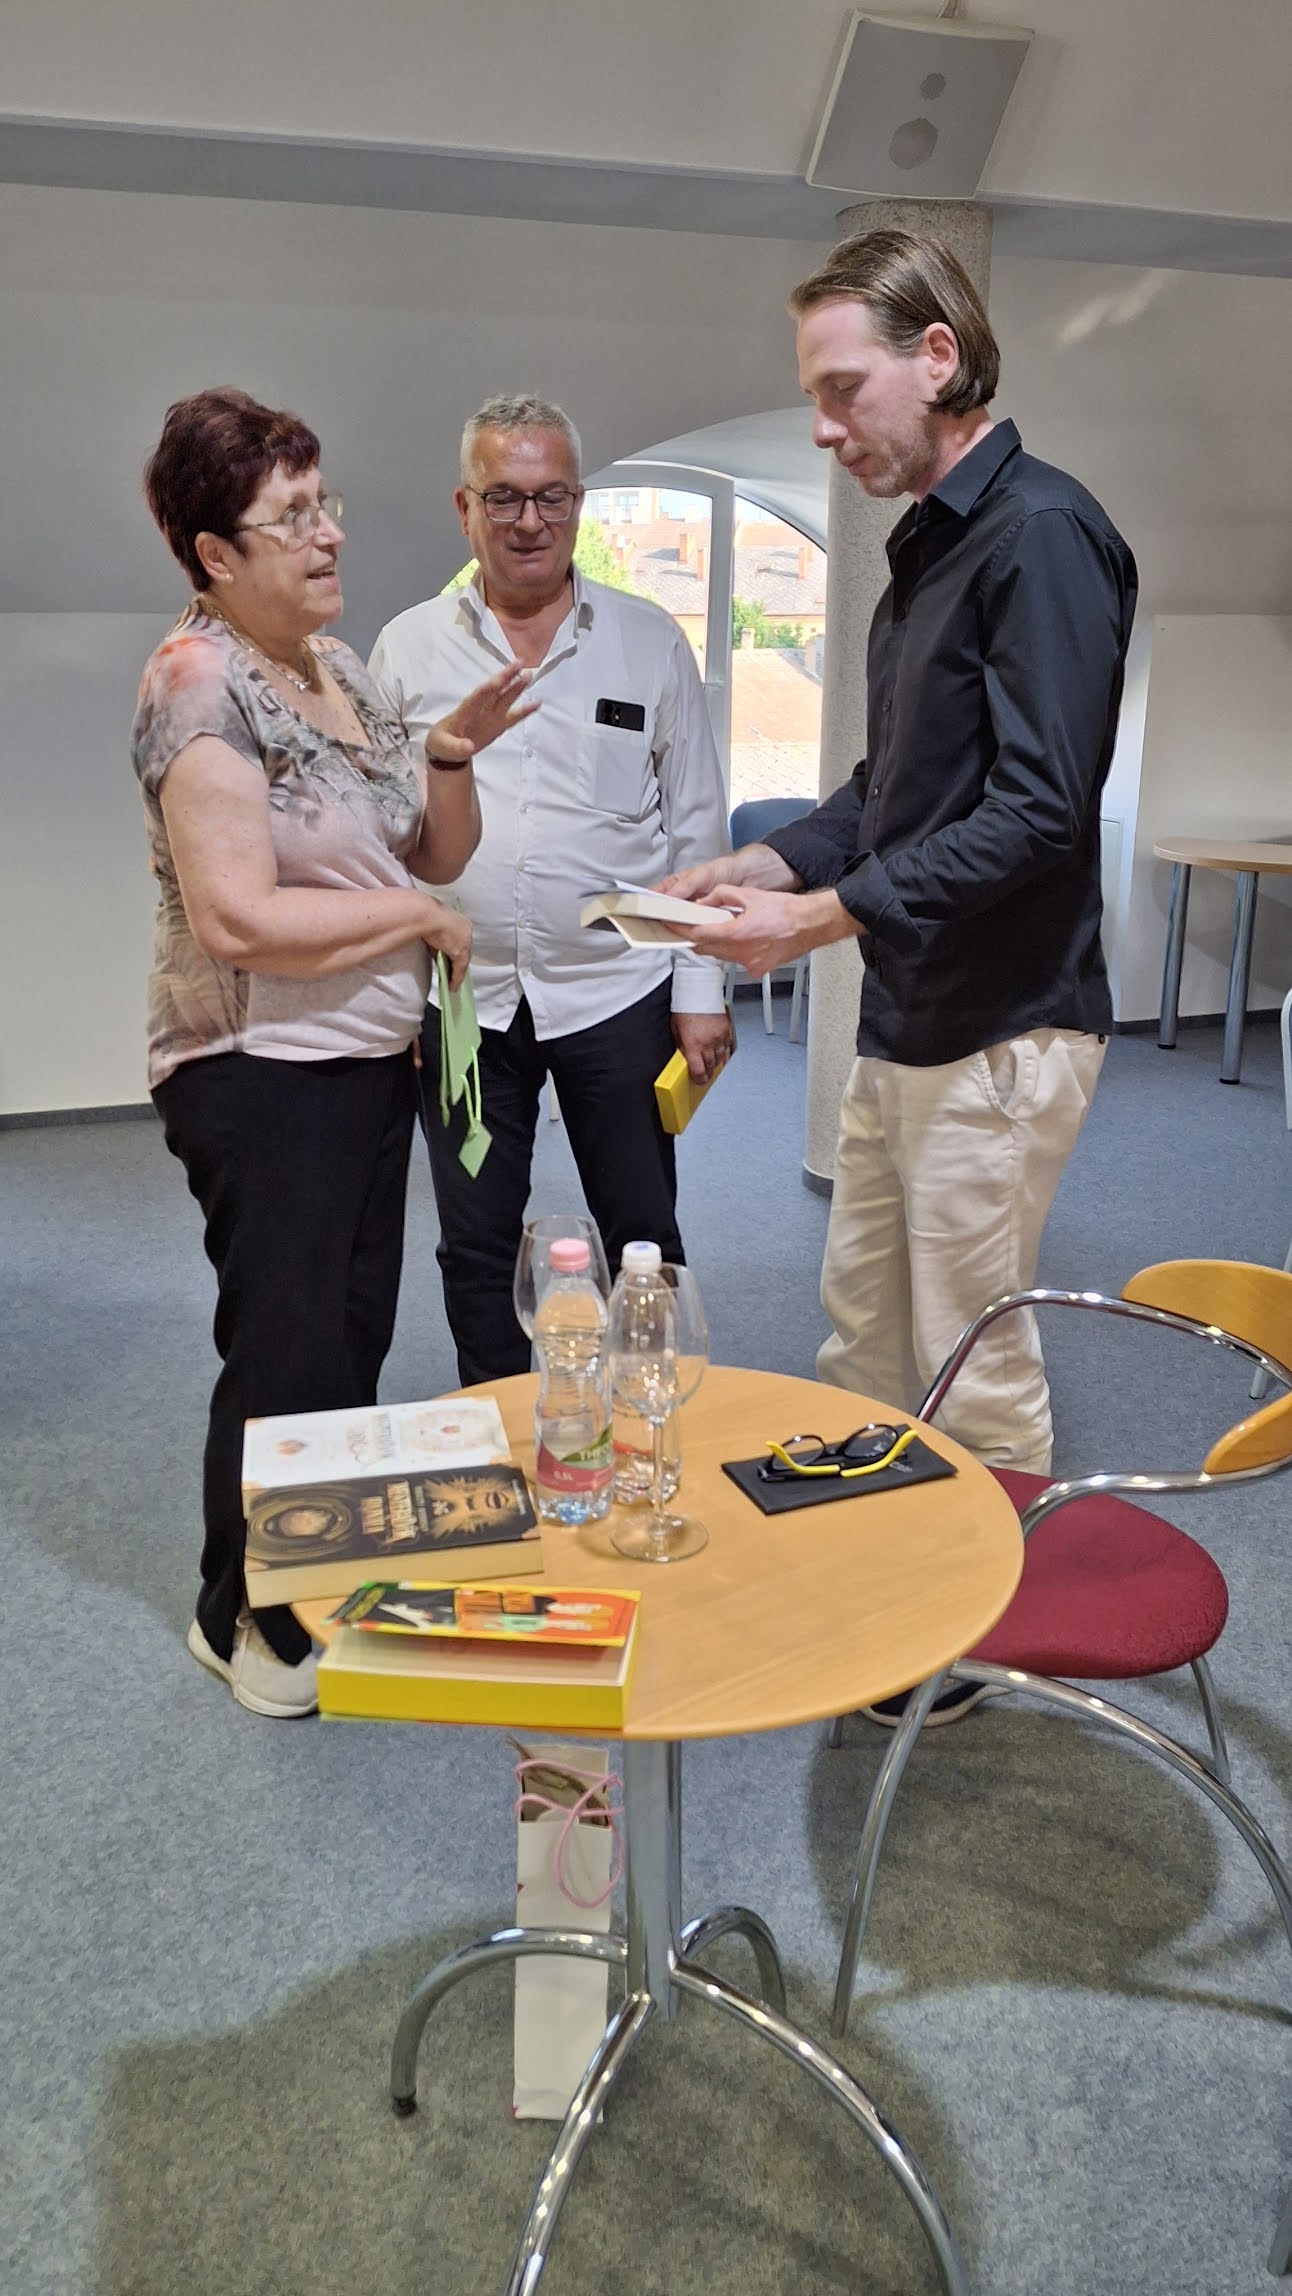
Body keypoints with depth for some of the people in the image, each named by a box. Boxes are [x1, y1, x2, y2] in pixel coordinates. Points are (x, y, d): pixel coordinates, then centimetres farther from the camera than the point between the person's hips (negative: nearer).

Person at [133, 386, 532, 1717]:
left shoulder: (338, 669, 10)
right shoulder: (200, 683, -15)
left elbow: (438, 856, 13)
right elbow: (237, 917, -24)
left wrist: (451, 755, -7)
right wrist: (418, 915, -14)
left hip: (370, 1056, 8)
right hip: (261, 1074, -8)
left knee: (356, 1336, 15)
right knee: (288, 1355, 2)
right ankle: (243, 1619, 24)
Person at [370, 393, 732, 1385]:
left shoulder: (650, 641, 3)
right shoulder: (408, 648, 5)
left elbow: (698, 827, 3)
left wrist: (701, 988, -2)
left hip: (618, 993, -1)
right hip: (461, 996, 1)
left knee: (644, 1235, 9)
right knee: (477, 1246, 11)